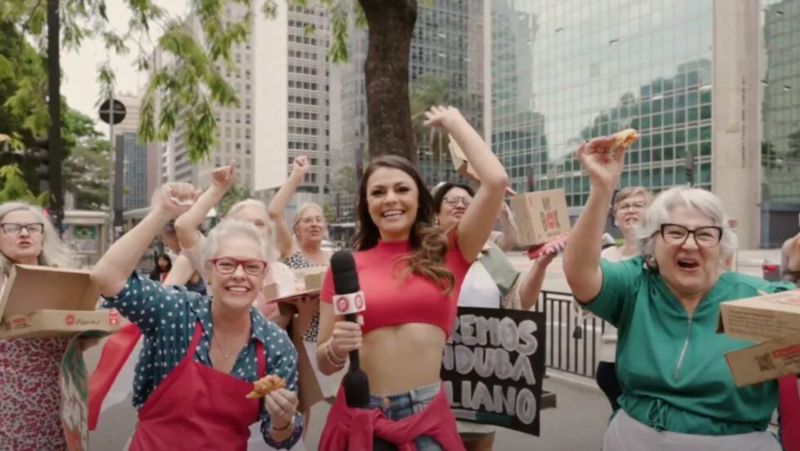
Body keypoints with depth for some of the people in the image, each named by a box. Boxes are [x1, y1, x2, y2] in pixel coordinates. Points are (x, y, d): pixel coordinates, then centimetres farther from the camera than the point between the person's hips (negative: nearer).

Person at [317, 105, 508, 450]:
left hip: (427, 417, 0)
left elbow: (496, 181, -9)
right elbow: (324, 363, 5)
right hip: (359, 417, 1)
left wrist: (453, 121, 3)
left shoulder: (446, 254, 1)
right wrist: (337, 348, -18)